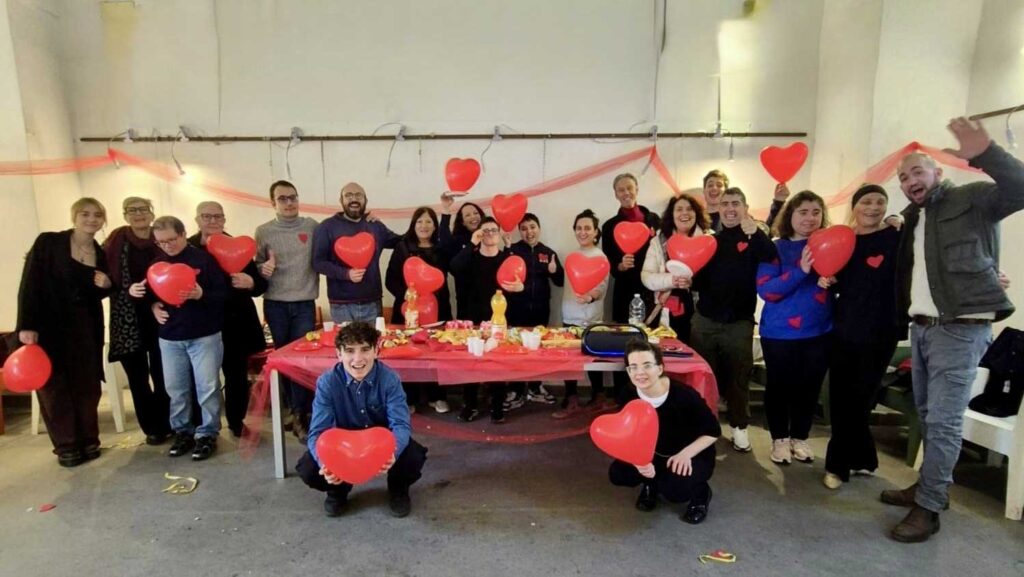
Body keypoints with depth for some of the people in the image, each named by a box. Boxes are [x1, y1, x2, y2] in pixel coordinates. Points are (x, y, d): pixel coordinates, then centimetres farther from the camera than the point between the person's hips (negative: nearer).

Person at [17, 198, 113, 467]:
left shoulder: (101, 253, 8)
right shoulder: (47, 242, -6)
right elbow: (30, 284, -11)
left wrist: (105, 286, -7)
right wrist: (27, 325, -19)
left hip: (85, 328, 4)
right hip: (48, 326, -4)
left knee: (87, 386, 7)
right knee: (54, 386, 4)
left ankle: (88, 440, 21)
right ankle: (66, 446, 16)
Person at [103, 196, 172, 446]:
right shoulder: (116, 240, 0)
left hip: (159, 316, -1)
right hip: (128, 319, 1)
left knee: (162, 374, 8)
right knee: (137, 376, 8)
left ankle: (167, 423, 22)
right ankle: (152, 427, 21)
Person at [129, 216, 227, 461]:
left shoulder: (204, 259, -7)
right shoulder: (157, 264, 8)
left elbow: (223, 293, -10)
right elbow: (151, 294, 18)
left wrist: (202, 295, -27)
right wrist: (152, 305, -5)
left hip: (204, 335, -4)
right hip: (169, 337, 5)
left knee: (208, 387, -1)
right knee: (175, 388, 10)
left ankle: (207, 434, 11)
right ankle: (182, 432, 25)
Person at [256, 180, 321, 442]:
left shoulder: (312, 226, 1)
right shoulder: (263, 231, 3)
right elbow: (257, 266, 6)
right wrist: (263, 268, -15)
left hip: (304, 303, -1)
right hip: (275, 304, 1)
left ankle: (300, 414, 5)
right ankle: (298, 410, 23)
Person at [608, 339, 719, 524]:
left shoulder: (684, 395, -30)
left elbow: (713, 431, -16)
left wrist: (686, 453, -29)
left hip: (694, 456, -4)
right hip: (654, 455, 4)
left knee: (674, 489, -33)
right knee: (617, 473, -18)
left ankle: (701, 493, 4)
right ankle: (651, 484, 15)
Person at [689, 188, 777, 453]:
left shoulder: (755, 238, -1)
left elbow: (773, 259, -23)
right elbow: (699, 280, 9)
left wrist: (754, 231, -37)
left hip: (739, 323, -2)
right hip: (705, 320, 3)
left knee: (738, 378, 9)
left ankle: (739, 426, 25)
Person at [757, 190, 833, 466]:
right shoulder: (776, 248, -5)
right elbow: (765, 290, -17)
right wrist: (801, 270, -27)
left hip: (820, 332, 3)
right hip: (780, 333, -3)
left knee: (809, 388, 13)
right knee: (779, 387, 8)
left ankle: (800, 438, 32)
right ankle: (779, 439, 26)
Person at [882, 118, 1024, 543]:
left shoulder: (972, 200, -2)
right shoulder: (911, 219, 18)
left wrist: (985, 154, -31)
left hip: (960, 328, -7)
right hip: (921, 328, 8)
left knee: (944, 419, -6)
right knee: (928, 415, 15)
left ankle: (928, 508, 1)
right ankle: (932, 485, 29)